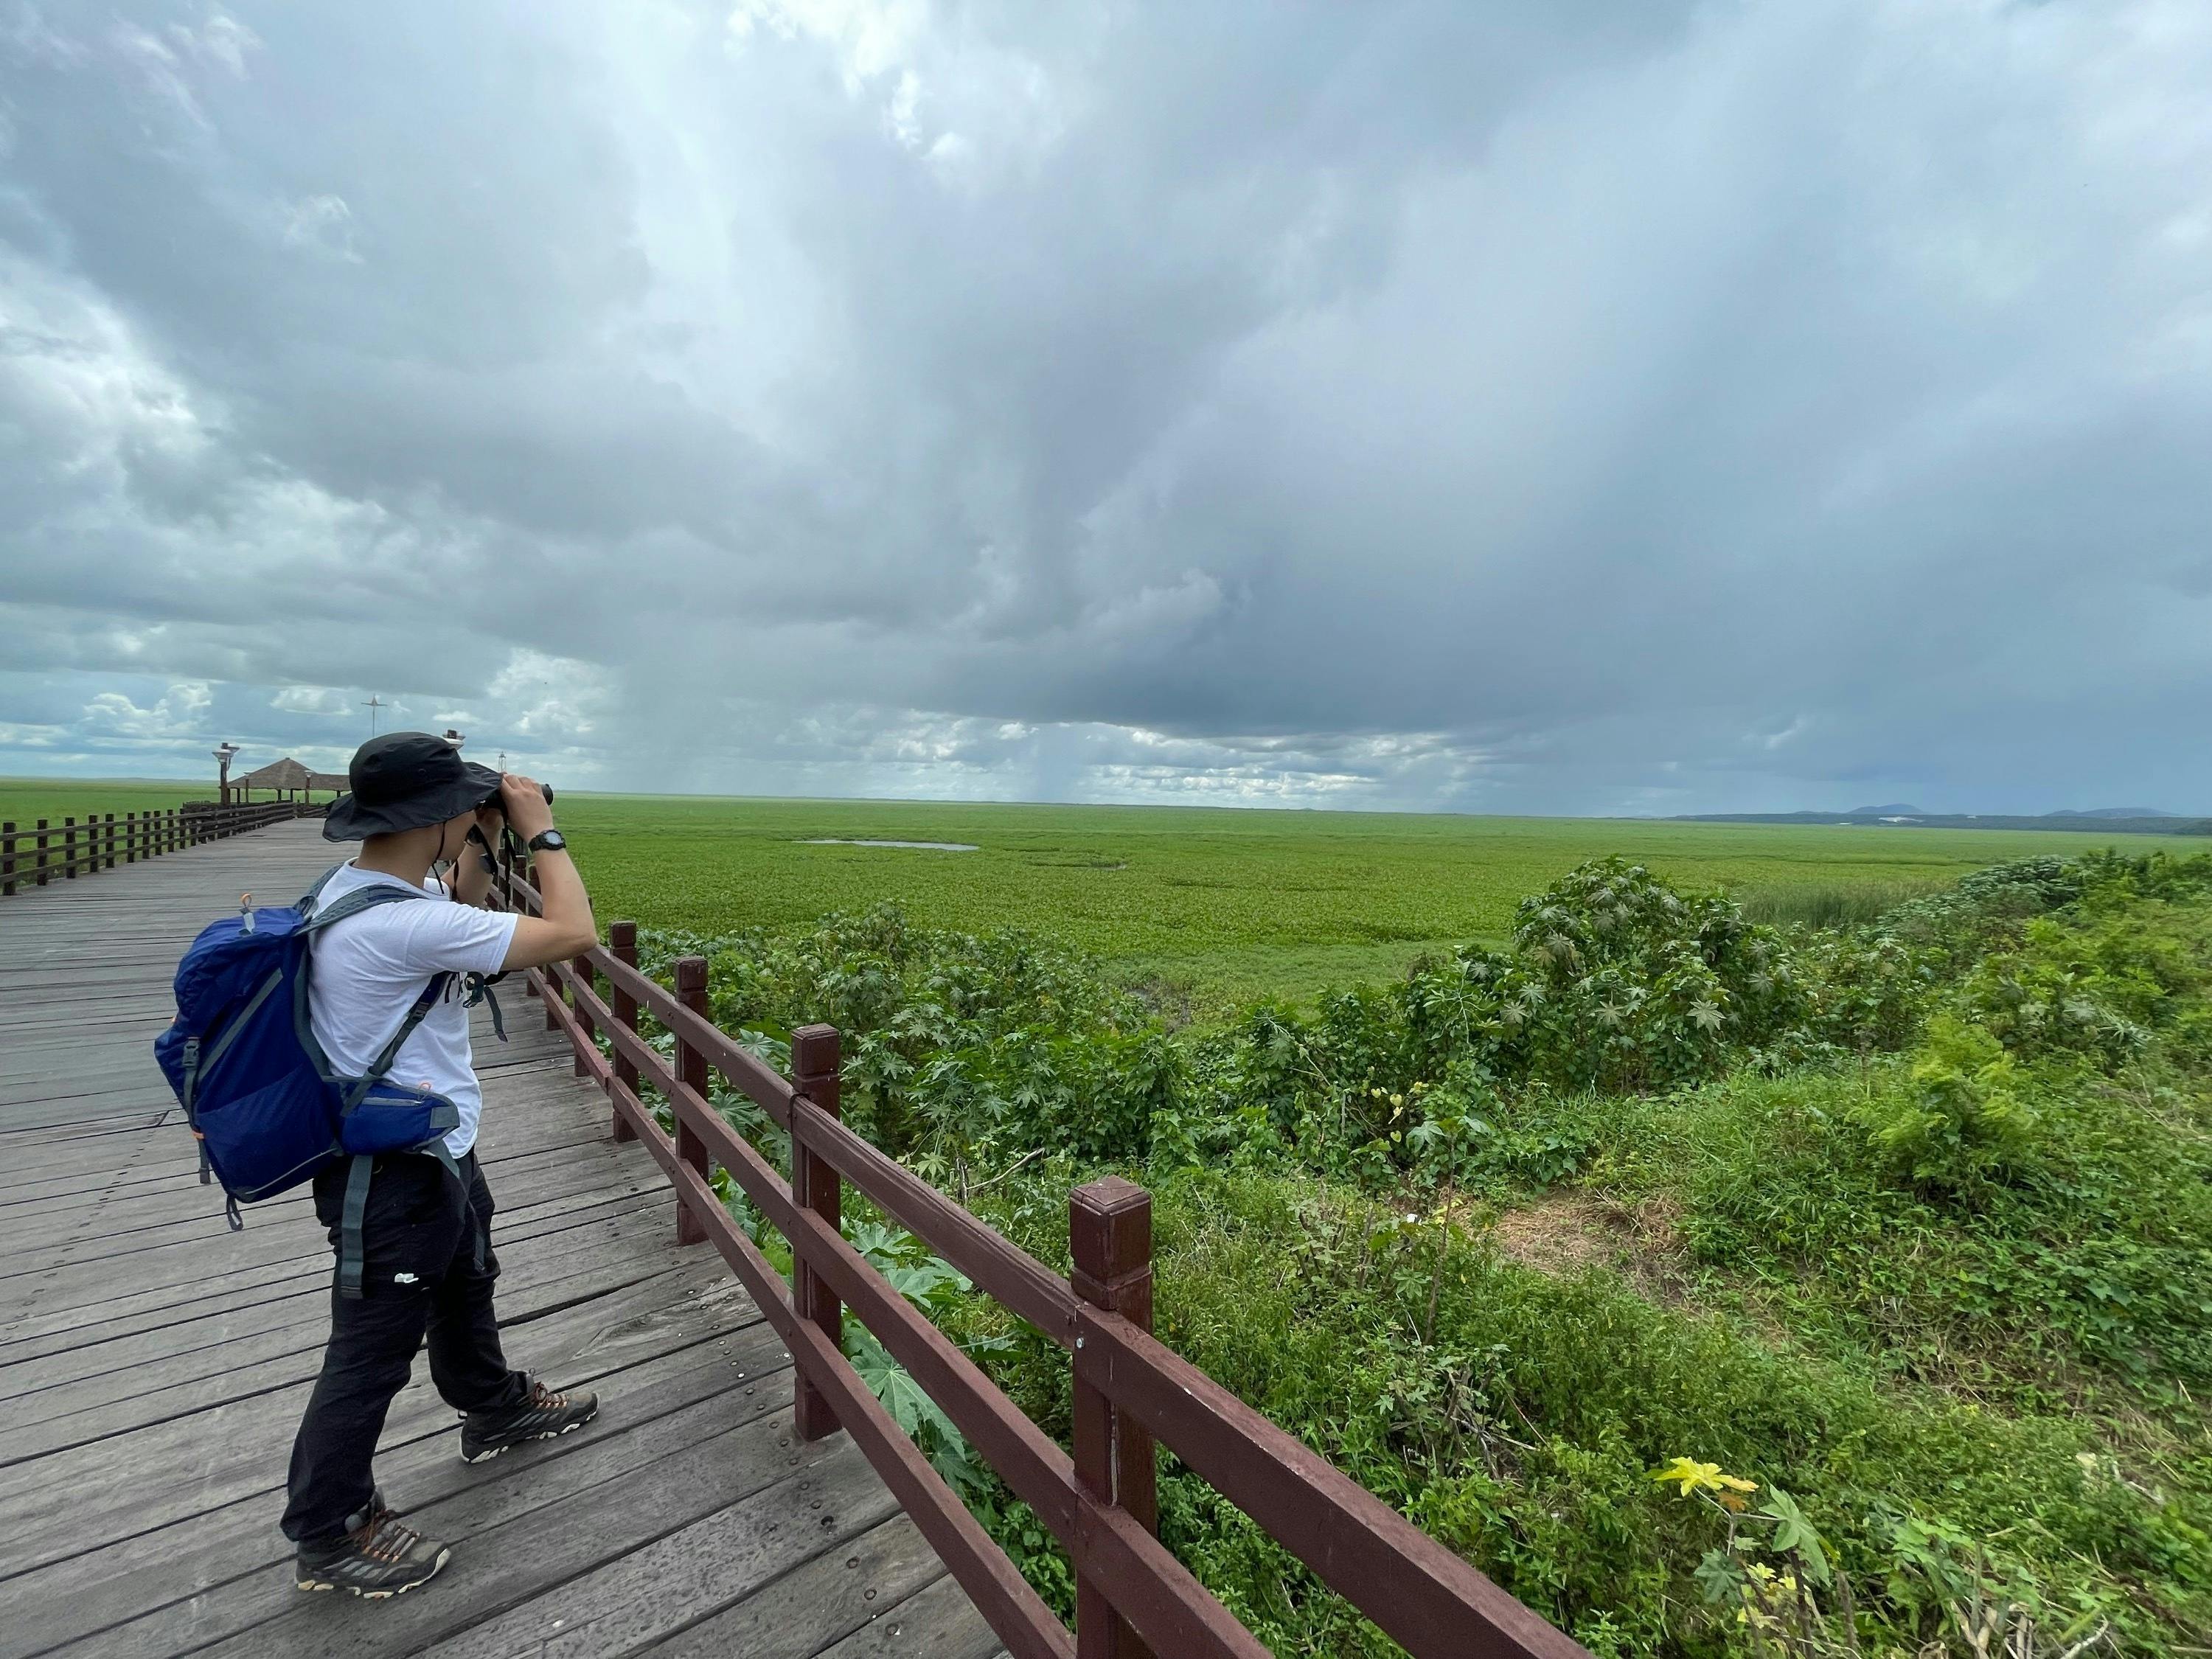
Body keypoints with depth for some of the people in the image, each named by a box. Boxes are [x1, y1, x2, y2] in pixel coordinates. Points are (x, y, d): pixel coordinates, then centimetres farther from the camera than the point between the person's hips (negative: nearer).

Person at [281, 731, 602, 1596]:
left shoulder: (360, 884, -3)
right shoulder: (401, 925, -33)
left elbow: (456, 916, 17)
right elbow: (574, 933, -31)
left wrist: (482, 847, 1)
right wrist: (540, 830, -20)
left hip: (430, 1150, 10)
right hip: (394, 1176, -10)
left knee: (464, 1286, 29)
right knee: (374, 1352, 11)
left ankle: (496, 1408, 52)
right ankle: (329, 1532, 33)